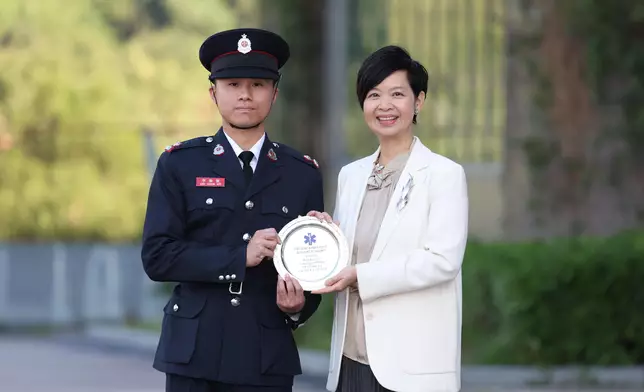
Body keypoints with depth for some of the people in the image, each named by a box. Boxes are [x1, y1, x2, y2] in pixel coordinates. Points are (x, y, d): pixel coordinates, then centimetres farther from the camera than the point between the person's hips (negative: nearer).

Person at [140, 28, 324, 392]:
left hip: (268, 359, 1)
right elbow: (157, 256, -6)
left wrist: (299, 305, -12)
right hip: (193, 354, -1)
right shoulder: (179, 165, 3)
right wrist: (240, 257, -16)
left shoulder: (303, 174, 8)